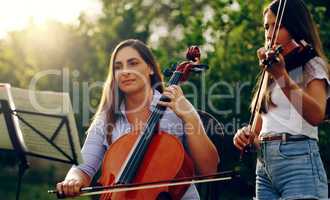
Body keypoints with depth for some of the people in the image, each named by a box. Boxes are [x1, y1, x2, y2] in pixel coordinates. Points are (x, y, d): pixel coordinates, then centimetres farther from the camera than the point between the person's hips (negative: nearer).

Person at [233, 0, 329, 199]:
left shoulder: (312, 65, 2)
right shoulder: (269, 78, 22)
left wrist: (282, 76, -30)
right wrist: (247, 134, -2)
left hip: (298, 160, -6)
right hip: (264, 164, 6)